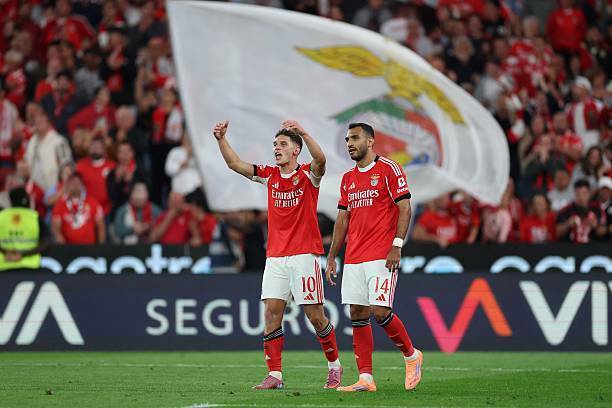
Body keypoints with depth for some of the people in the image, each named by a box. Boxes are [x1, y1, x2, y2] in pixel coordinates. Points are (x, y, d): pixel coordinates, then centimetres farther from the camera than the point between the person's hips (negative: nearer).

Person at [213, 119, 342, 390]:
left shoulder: (307, 175, -3)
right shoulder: (269, 176, 12)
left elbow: (320, 159, -25)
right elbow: (235, 164, 9)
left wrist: (302, 132, -37)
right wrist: (221, 139, -5)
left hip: (303, 255, -5)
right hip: (275, 256, 5)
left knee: (315, 315, -1)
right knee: (272, 312, -5)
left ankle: (334, 366, 18)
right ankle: (274, 375, -5)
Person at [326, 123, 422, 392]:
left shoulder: (388, 169, -3)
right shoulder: (348, 179, 17)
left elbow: (404, 209, -7)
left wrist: (396, 246, -16)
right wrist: (332, 257, 15)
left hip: (381, 257, -7)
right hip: (354, 258, 7)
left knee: (380, 311, -13)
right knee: (357, 314, 2)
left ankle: (412, 355, 11)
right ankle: (365, 378, 3)